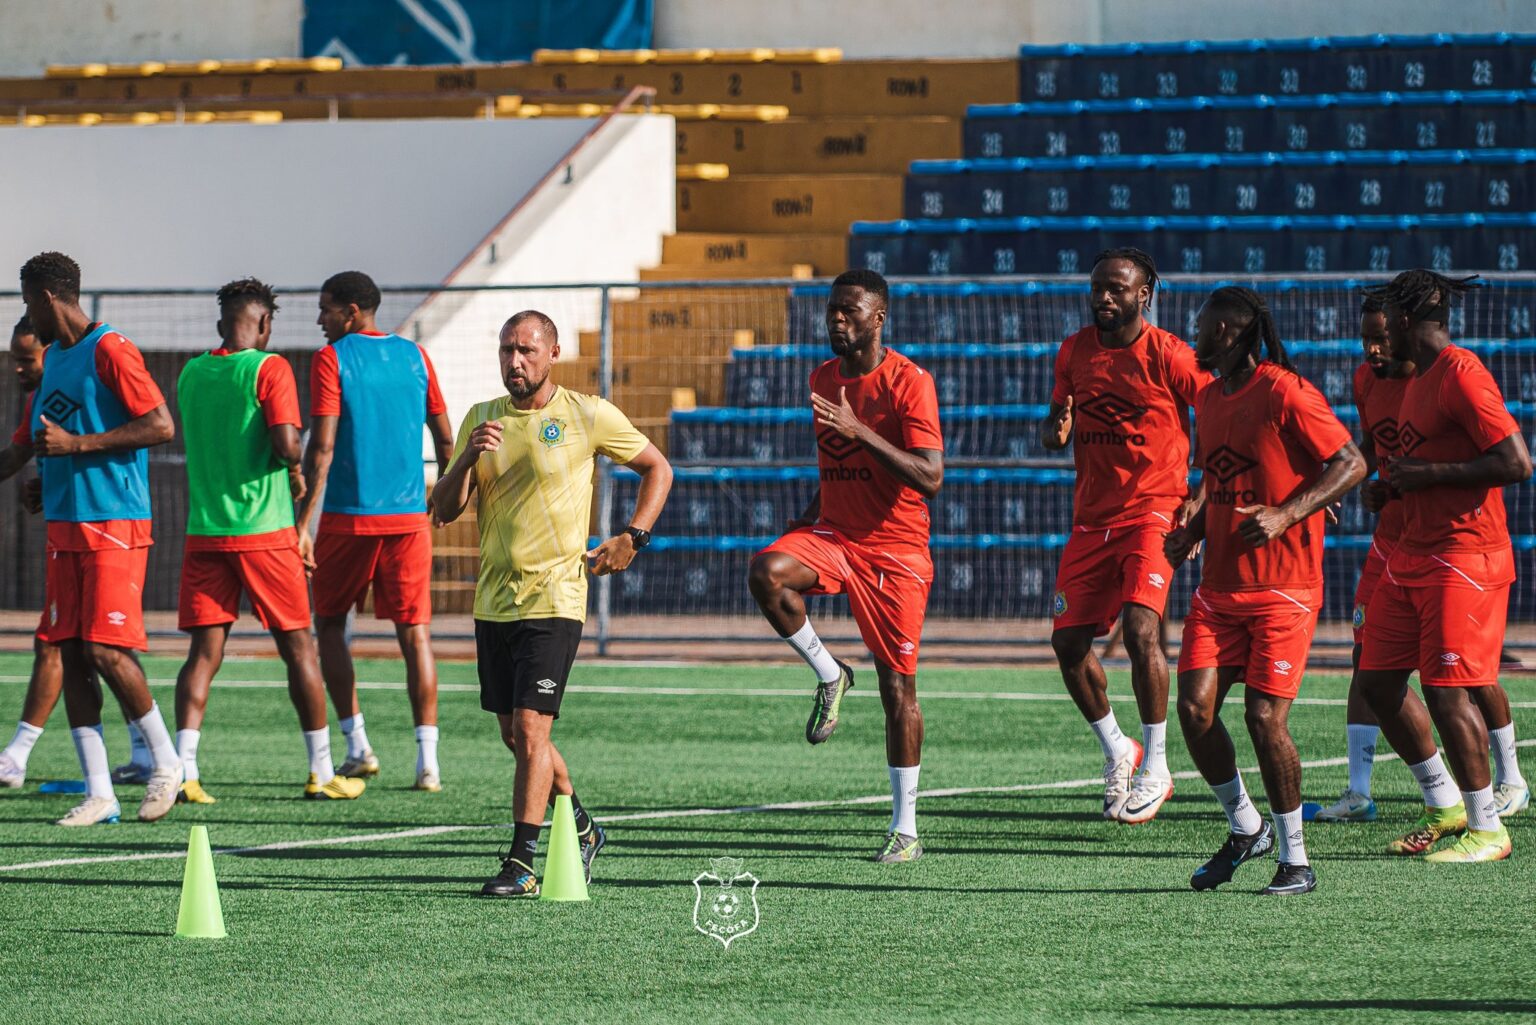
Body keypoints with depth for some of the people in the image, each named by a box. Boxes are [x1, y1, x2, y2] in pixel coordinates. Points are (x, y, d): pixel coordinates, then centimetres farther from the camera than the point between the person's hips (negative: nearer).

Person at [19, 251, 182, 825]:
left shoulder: (109, 350, -10)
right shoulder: (54, 357, 17)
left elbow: (161, 426, -17)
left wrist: (76, 444, -18)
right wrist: (48, 481, 15)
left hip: (115, 525, -9)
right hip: (65, 526, 9)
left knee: (105, 650, -12)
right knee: (69, 653, 1)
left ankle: (167, 763, 6)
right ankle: (99, 793, 3)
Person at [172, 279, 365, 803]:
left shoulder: (192, 372, 9)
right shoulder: (268, 368, -8)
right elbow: (286, 445, -19)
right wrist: (297, 468, 4)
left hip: (204, 532, 4)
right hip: (264, 529, -4)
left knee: (205, 651, 3)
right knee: (298, 647, 5)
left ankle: (184, 769, -8)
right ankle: (322, 773, 9)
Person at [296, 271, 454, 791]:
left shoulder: (331, 359, -5)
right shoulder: (414, 356, 8)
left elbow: (322, 447, -12)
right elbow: (444, 437, 12)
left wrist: (303, 522, -12)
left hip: (348, 515, -3)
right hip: (408, 515, 3)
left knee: (330, 623, 14)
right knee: (415, 632, 3)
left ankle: (357, 744, 8)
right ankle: (427, 760, -5)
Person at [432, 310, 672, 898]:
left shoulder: (588, 416, -4)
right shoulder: (482, 419, 8)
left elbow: (657, 469, 9)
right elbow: (445, 510, 5)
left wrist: (633, 538, -2)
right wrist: (467, 458, -13)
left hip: (554, 599, -5)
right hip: (493, 601, 5)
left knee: (530, 729, -14)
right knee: (514, 735, 11)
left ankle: (522, 864, -12)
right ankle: (581, 830, 32)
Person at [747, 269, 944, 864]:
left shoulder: (910, 382, -12)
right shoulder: (823, 379, 9)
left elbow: (930, 478, -21)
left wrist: (860, 431, -27)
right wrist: (810, 518, 12)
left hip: (895, 550, -5)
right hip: (834, 534, 5)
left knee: (897, 686, -1)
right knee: (766, 573, -28)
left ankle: (905, 830, 7)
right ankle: (829, 676, -5)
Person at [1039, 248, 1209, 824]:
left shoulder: (1167, 355, -10)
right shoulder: (1074, 352, 7)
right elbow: (1054, 426, 15)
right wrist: (1056, 430, -9)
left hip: (1153, 511, -6)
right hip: (1092, 517, 6)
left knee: (1141, 629, -21)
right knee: (1068, 641, 2)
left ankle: (1155, 769, -8)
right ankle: (1117, 753, 24)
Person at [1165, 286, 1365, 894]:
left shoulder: (1285, 393, -11)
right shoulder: (1208, 399, 14)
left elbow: (1352, 464, -12)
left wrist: (1285, 515, -21)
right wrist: (1192, 529, 8)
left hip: (1284, 587, -7)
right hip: (1219, 585, 7)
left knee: (1264, 717, -11)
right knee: (1194, 708, -4)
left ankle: (1295, 859, 2)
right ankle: (1245, 828, 16)